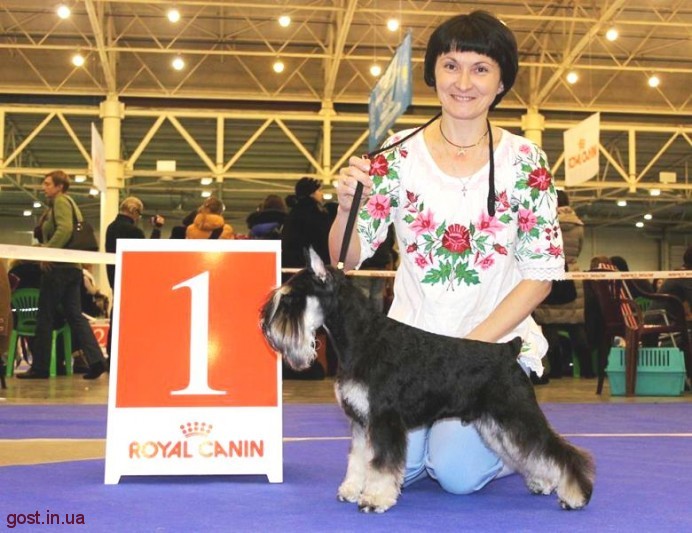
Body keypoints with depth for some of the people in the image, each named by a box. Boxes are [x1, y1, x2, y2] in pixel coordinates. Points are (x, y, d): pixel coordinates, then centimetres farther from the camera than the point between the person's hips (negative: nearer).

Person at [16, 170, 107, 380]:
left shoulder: (61, 201, -6)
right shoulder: (70, 204, 23)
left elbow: (64, 229, -22)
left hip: (58, 267, -9)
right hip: (73, 267, 9)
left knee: (45, 316, -2)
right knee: (75, 315, 5)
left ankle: (39, 366, 4)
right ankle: (96, 360, -5)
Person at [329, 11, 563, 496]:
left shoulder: (525, 161, -4)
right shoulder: (399, 155, -3)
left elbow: (541, 275, -5)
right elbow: (347, 259, -3)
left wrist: (472, 345, -13)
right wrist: (347, 205, -24)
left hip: (497, 342, -1)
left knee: (459, 472, -16)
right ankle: (437, 426, 22)